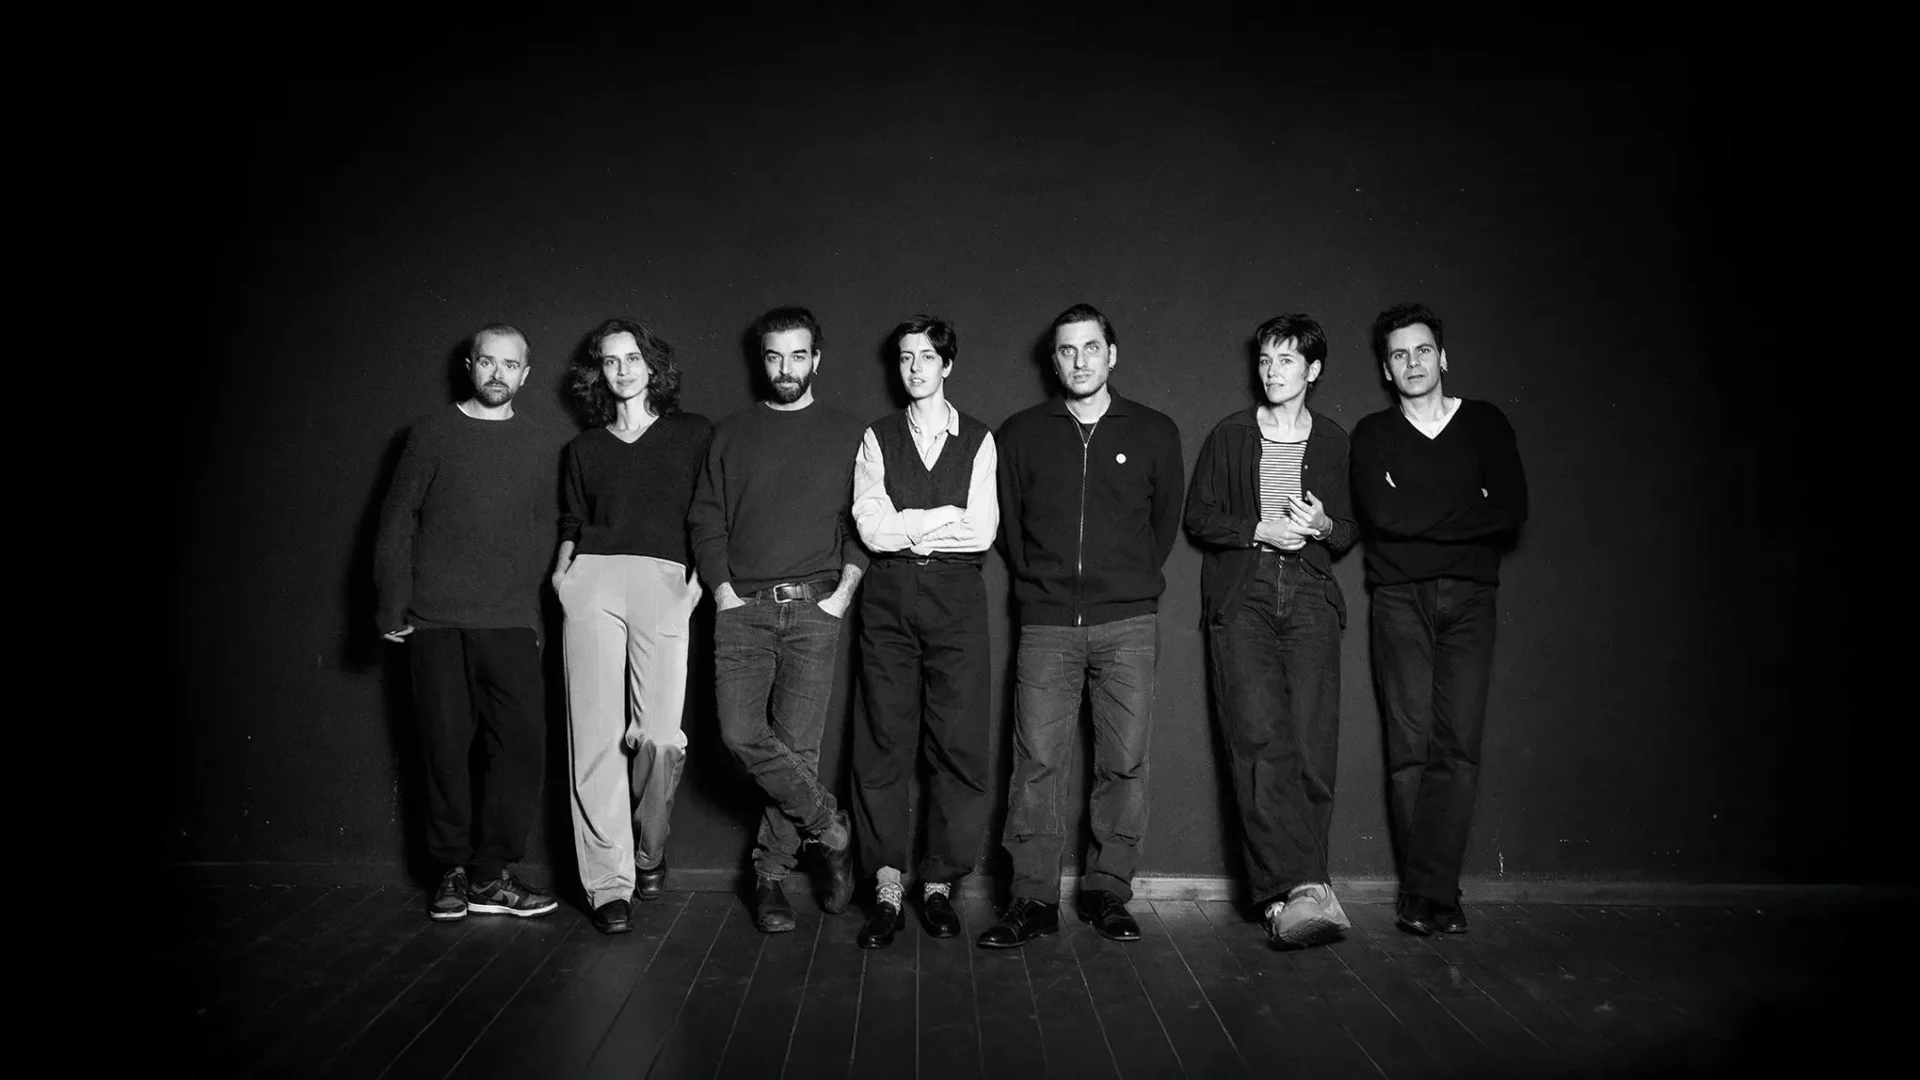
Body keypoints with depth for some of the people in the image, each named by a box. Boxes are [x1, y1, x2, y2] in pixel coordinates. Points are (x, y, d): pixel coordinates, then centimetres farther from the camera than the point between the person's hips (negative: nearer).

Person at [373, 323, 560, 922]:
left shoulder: (533, 444, 12)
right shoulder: (435, 433, 5)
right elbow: (397, 521, 4)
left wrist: (531, 610, 6)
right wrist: (393, 606, -2)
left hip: (509, 623, 2)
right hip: (435, 623, -1)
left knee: (523, 741, -7)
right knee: (447, 747, 1)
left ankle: (492, 873, 2)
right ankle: (453, 871, 13)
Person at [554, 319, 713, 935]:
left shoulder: (693, 435, 15)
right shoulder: (583, 448, 23)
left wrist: (702, 575, 0)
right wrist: (563, 569, 9)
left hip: (665, 581, -2)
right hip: (592, 581, 2)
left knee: (659, 735, -14)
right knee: (596, 734, -8)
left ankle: (649, 850, 12)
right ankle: (608, 881, -3)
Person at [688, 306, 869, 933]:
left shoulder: (847, 435, 12)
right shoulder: (732, 435, 16)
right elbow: (705, 521, 13)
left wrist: (844, 591, -4)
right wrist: (723, 591, 1)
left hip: (813, 606, -1)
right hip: (743, 606, 2)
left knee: (797, 743, -8)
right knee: (742, 733, -14)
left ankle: (771, 872, 9)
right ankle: (833, 830, 4)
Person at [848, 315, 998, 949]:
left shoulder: (978, 441, 10)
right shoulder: (877, 438, 11)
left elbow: (982, 533, -2)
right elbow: (870, 527, -1)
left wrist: (906, 529, -2)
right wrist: (944, 518, -4)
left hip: (955, 594, 0)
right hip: (889, 595, 1)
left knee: (958, 746, -1)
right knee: (884, 742, -1)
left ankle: (939, 885, 9)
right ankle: (887, 890, 5)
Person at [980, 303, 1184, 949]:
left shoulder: (1154, 433, 9)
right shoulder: (1021, 434, 9)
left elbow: (1166, 520, 16)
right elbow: (1007, 521, 15)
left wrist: (1133, 581, 12)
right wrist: (1038, 580, 10)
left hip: (1128, 623, 0)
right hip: (1047, 623, 0)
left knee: (1124, 765, 0)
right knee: (1036, 763, -4)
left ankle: (1108, 894, 11)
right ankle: (1033, 898, 3)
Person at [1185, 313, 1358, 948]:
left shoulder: (1334, 443, 16)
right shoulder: (1230, 435, 14)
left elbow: (1350, 532, 19)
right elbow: (1198, 517, 10)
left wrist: (1323, 526, -4)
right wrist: (1260, 529, -5)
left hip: (1310, 595, 1)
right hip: (1240, 596, -1)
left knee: (1313, 744, -12)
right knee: (1260, 740, -16)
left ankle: (1281, 893, -7)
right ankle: (1303, 889, -20)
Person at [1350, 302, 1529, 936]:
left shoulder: (1485, 424, 14)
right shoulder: (1373, 434, 12)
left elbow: (1511, 511, -1)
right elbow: (1381, 512, -6)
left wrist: (1421, 514, -5)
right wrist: (1464, 509, -3)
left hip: (1469, 598, 0)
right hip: (1400, 598, 0)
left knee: (1457, 747, -10)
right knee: (1411, 747, -8)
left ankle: (1425, 894, -7)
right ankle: (1435, 896, -2)